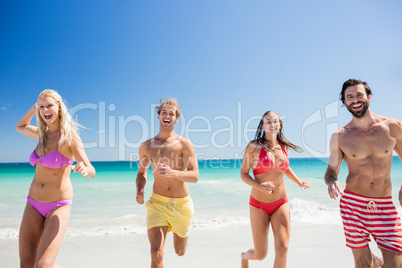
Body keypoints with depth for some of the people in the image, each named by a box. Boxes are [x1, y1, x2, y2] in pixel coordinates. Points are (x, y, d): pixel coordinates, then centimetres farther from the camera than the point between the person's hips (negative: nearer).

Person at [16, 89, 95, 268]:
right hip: (34, 205, 6)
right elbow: (20, 127, 30)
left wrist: (83, 169, -39)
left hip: (59, 206, -6)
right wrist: (34, 108, 15)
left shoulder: (69, 135, -12)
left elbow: (91, 172, -16)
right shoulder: (42, 133, 6)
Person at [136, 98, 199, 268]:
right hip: (158, 203, 1)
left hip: (182, 204, 0)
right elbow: (141, 173, 16)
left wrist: (173, 173, -30)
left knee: (180, 252, 20)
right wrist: (139, 190, -4)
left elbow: (195, 176, -12)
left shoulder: (184, 144, -7)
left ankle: (181, 231, 54)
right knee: (156, 254, -13)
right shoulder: (146, 146, 3)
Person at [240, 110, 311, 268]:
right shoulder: (254, 146, -11)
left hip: (281, 203, 4)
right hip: (259, 204, -3)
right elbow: (243, 174, -7)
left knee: (282, 249, -8)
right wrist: (259, 186, -25)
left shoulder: (284, 146, 3)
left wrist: (300, 183, 6)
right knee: (261, 255, 6)